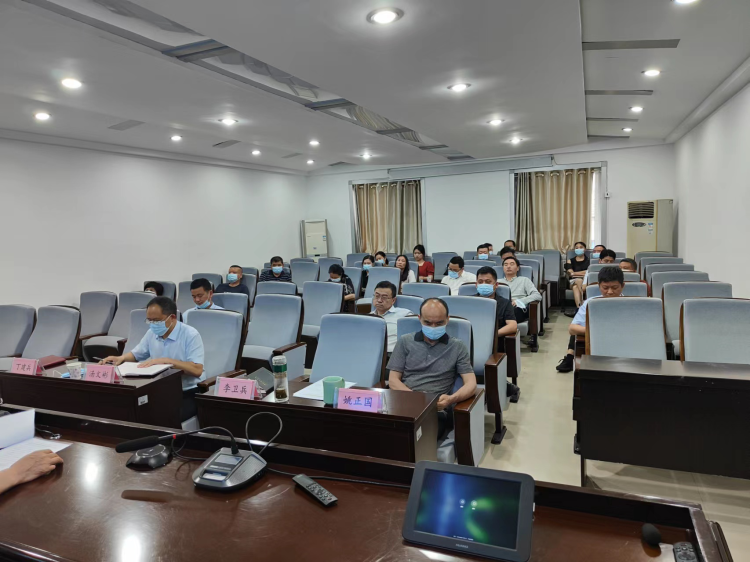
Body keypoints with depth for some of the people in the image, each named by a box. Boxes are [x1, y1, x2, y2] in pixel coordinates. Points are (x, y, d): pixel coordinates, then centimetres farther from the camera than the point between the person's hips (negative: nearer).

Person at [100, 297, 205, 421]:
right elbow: (136, 354, 22)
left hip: (188, 393, -6)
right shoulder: (152, 333, 5)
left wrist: (165, 360, -29)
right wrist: (121, 358, 0)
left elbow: (197, 370, -26)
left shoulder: (190, 335, -15)